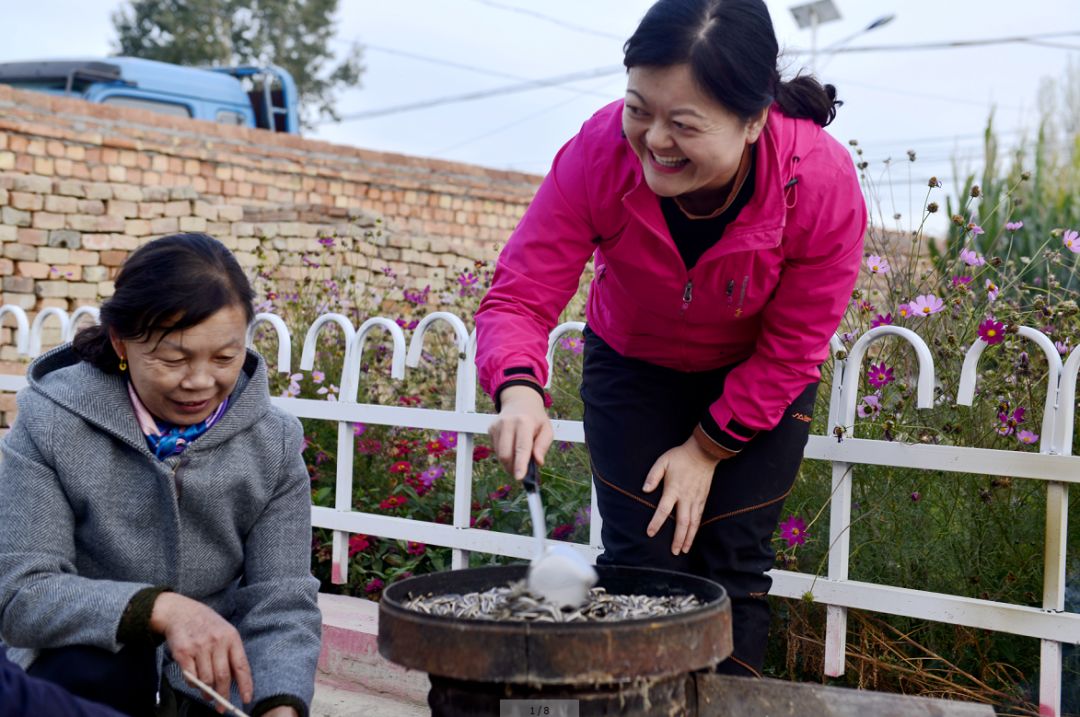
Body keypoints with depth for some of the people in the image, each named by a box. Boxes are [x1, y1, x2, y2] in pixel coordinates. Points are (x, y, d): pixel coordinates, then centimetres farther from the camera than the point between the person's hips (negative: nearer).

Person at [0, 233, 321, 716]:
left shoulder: (273, 443, -6)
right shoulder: (52, 424, -13)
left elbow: (281, 603, -10)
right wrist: (159, 609, -35)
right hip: (83, 676, -2)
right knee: (87, 673, -32)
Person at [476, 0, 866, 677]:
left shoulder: (825, 182, -32)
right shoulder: (598, 153, -31)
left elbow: (792, 352, -19)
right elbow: (519, 298, -25)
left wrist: (708, 449, -15)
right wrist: (519, 390, -46)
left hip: (758, 382, 0)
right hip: (634, 366, 1)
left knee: (733, 568, 0)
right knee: (640, 558, -3)